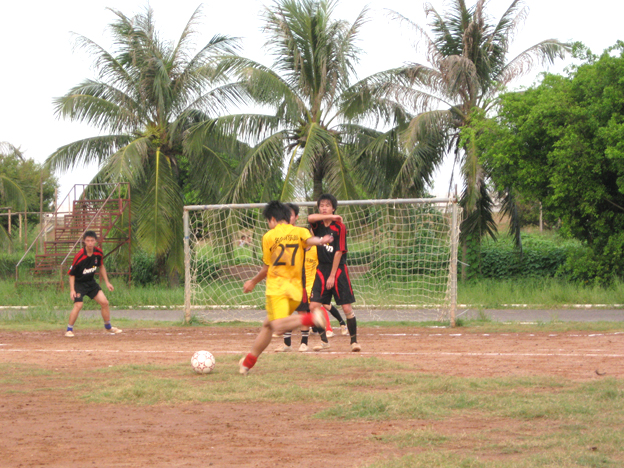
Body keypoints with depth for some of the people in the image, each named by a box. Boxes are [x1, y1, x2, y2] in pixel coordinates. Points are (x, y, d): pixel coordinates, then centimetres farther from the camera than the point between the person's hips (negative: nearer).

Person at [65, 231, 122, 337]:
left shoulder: (98, 253, -9)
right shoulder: (79, 256, -25)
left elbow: (101, 266, 11)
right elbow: (71, 274, -17)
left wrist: (106, 282, 11)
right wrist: (72, 290, -24)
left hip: (91, 282, 5)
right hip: (79, 283, -5)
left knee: (104, 302, 2)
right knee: (78, 305, -23)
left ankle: (108, 327, 23)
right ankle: (69, 330, -9)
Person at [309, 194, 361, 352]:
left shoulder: (339, 227, -6)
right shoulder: (317, 224, 4)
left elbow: (339, 252, -8)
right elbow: (310, 217, -20)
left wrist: (332, 276, -11)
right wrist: (331, 217, -21)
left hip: (338, 269, -4)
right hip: (321, 269, 4)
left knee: (347, 307, -7)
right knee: (314, 306, -6)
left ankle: (354, 340, 2)